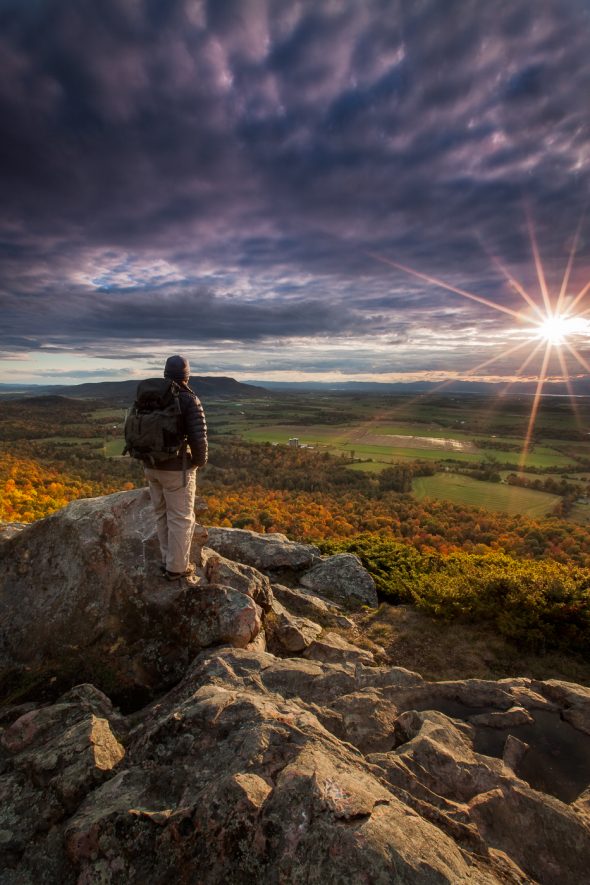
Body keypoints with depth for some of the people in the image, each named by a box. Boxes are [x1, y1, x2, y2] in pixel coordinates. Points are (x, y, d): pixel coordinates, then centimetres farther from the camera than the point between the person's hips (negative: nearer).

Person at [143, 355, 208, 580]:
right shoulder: (189, 400, -15)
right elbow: (198, 438, -21)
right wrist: (200, 461, -2)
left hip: (151, 466, 6)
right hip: (176, 468, -6)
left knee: (163, 514, 20)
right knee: (181, 518, 8)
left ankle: (168, 560, 32)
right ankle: (176, 567, 19)